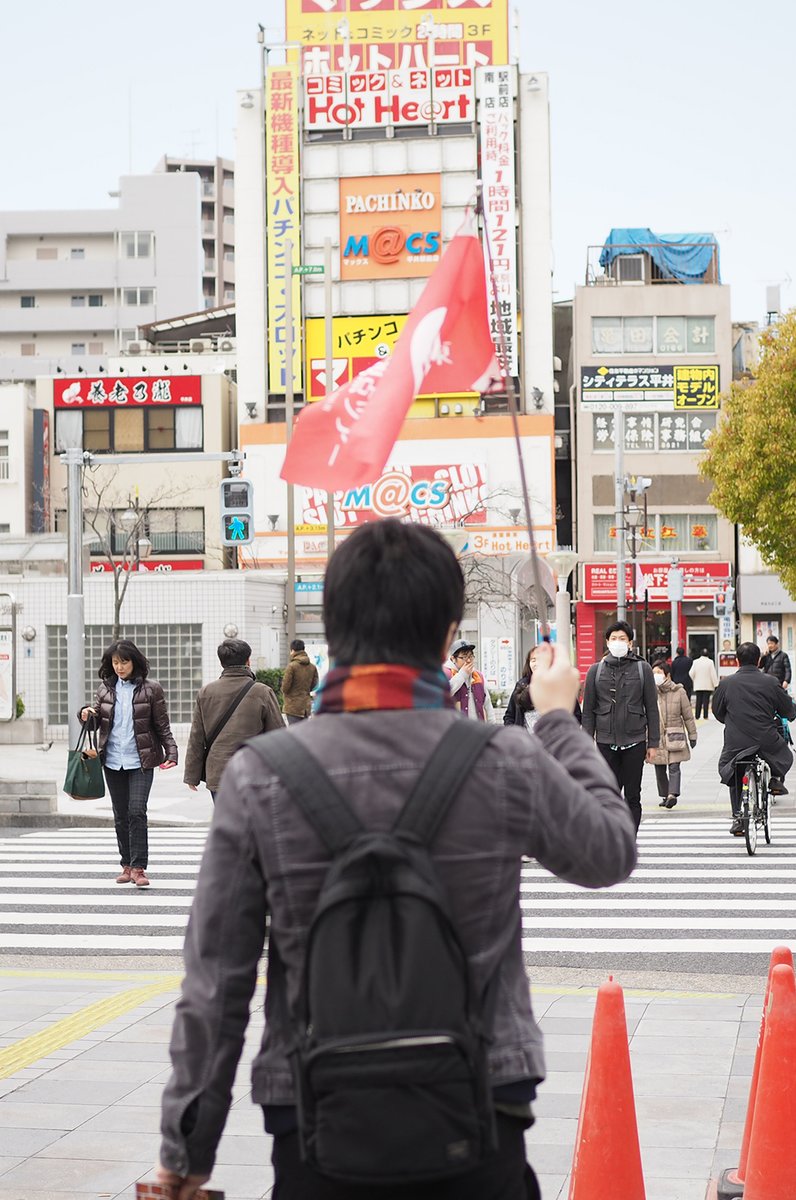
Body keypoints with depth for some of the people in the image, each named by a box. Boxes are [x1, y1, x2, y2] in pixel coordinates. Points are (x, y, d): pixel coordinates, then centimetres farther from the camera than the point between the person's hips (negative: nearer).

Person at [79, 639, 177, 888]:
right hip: (113, 760, 4)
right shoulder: (105, 688, 8)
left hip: (140, 760, -4)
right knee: (120, 816, 10)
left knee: (137, 812, -14)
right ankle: (127, 865, 19)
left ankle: (138, 867, -11)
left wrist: (171, 752, -11)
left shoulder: (150, 688, -2)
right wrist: (87, 713, -9)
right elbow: (97, 715, 14)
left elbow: (162, 725, 0)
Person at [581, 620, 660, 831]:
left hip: (634, 742, 0)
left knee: (632, 797, 5)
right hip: (606, 742, 1)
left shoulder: (642, 668, 4)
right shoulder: (596, 670, 6)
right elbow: (588, 710, 8)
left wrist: (653, 743, 2)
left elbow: (652, 708, 6)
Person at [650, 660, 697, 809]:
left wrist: (692, 735, 7)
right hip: (656, 737, 2)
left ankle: (672, 794, -20)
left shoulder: (678, 692, 0)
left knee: (674, 767, -13)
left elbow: (688, 715, 6)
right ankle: (664, 796, 20)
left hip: (674, 737, -2)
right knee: (659, 769, 7)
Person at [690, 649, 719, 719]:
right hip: (708, 686, -2)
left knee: (698, 701, 7)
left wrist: (692, 682, 16)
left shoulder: (695, 662, -1)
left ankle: (697, 716, 6)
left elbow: (691, 673, 0)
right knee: (706, 701, 0)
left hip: (698, 686, 2)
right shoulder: (710, 662, -7)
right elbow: (713, 674, -7)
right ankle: (705, 716, -3)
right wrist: (716, 685, -3)